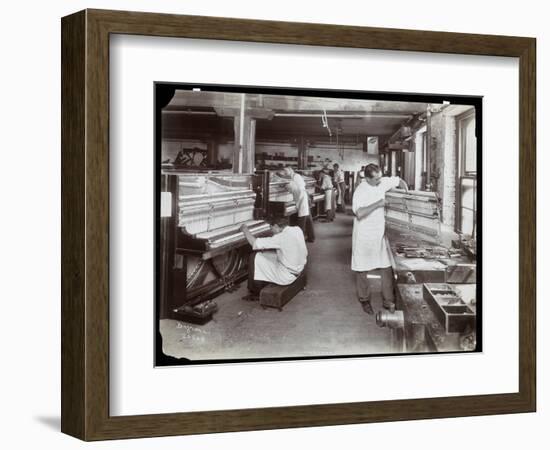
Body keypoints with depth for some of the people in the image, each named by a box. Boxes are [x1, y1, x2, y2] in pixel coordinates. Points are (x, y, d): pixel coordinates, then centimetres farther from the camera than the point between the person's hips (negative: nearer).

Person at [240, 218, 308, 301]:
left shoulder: (281, 237, -24)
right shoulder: (297, 229, -2)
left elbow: (254, 243, -19)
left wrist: (245, 230, -3)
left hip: (287, 276, -9)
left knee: (255, 258, -1)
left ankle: (256, 293, 13)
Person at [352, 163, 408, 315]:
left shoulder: (383, 182, -2)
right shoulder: (360, 191, -19)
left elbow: (399, 181, 16)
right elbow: (359, 213, -32)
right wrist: (377, 204, -28)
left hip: (380, 233, 5)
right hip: (364, 235, -5)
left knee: (387, 267, 3)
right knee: (362, 269, 8)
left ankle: (388, 301, 13)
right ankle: (364, 300, 23)